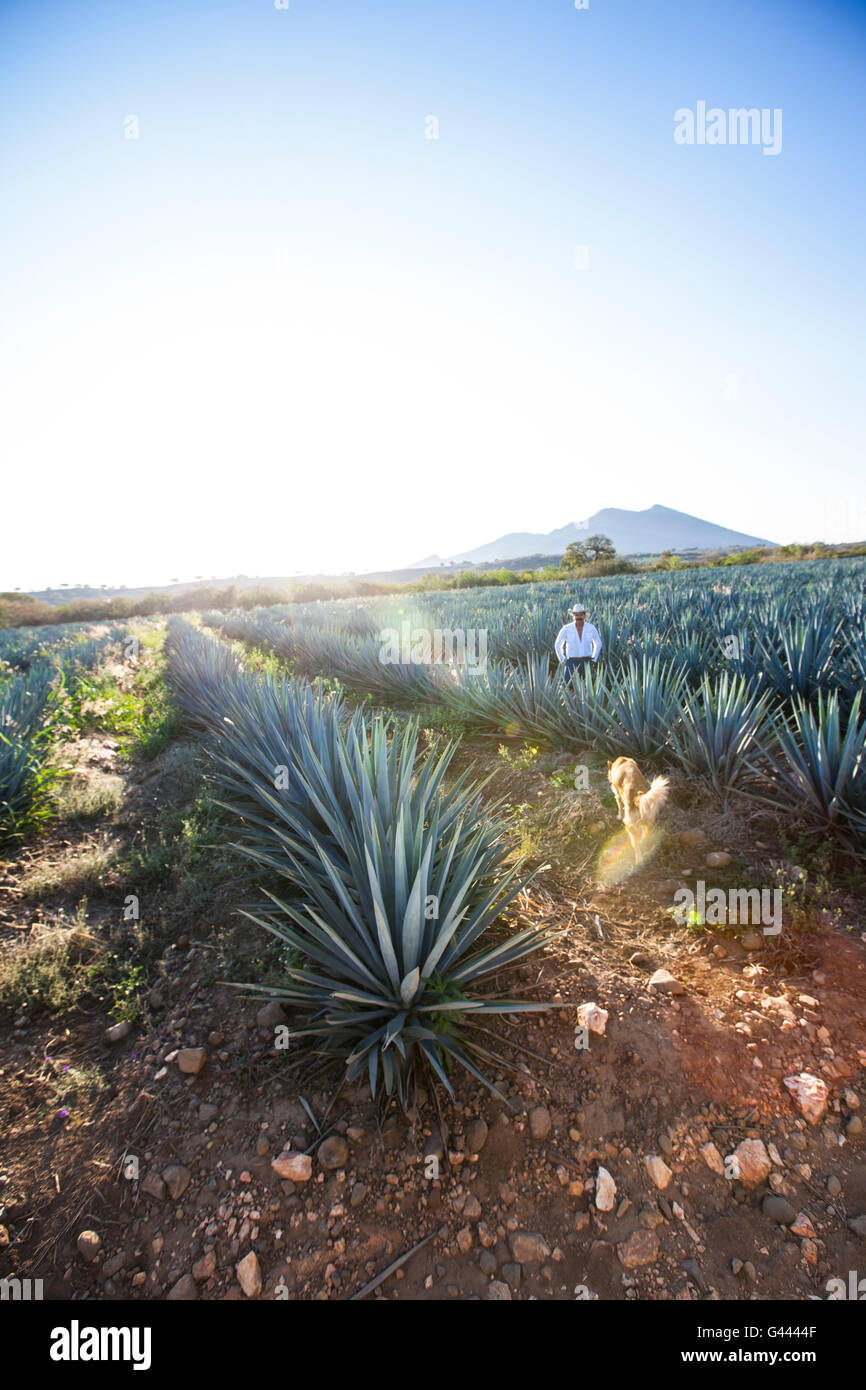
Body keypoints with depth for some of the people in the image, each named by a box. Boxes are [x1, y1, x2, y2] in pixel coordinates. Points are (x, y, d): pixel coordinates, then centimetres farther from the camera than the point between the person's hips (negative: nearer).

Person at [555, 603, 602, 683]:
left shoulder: (591, 628, -2)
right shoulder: (566, 629, -7)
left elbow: (598, 643, 15)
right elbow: (557, 645, 7)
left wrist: (594, 659, 7)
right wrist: (562, 660, 1)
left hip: (586, 662, 2)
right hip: (572, 662, -1)